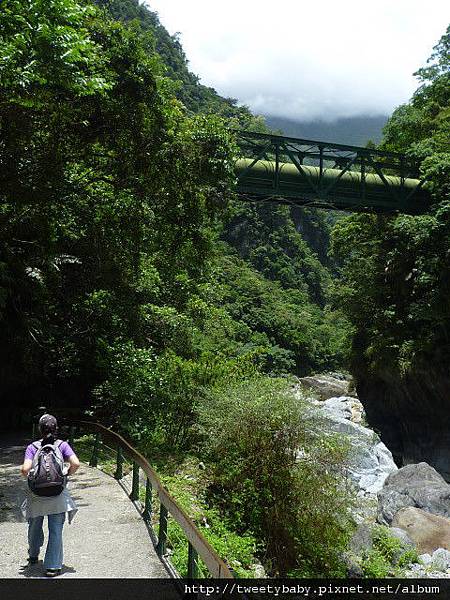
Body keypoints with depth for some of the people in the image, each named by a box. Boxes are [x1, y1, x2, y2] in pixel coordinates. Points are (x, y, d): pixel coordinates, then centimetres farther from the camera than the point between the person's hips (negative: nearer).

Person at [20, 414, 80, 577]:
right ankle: (52, 566, 7)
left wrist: (28, 475, 4)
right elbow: (75, 463, -16)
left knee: (35, 526, 25)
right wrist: (67, 473, 3)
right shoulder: (62, 445, -5)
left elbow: (25, 469, -17)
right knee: (55, 530, 6)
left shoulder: (32, 447, -5)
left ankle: (33, 556, 45)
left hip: (36, 494, 2)